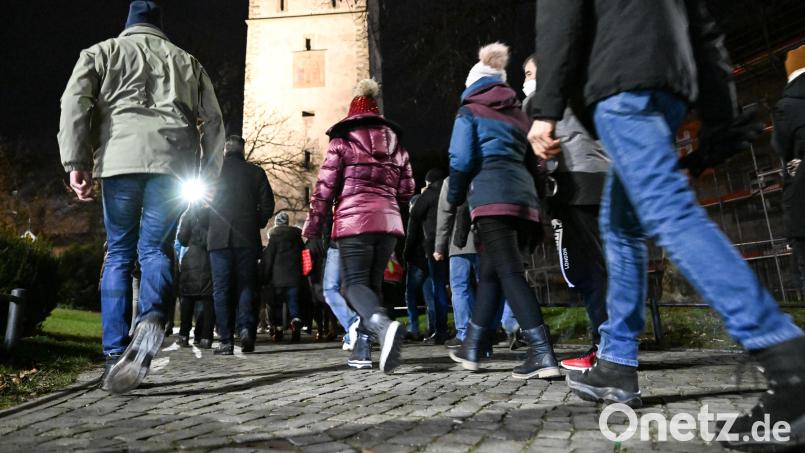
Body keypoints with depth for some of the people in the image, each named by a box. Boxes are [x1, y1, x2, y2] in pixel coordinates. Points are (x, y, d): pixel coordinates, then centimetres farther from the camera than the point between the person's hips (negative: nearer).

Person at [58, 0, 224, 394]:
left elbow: (74, 102, 5)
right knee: (154, 249, 4)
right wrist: (207, 177, 16)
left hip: (119, 159, 0)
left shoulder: (102, 52, 21)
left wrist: (76, 163, 0)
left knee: (119, 254, 7)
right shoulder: (186, 61, 26)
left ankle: (115, 355, 2)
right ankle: (152, 319, -26)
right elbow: (213, 121, 17)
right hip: (173, 162, 1)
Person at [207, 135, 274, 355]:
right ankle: (246, 327, -10)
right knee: (245, 285, 9)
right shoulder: (256, 172, 4)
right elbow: (268, 205, 1)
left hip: (219, 238, 0)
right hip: (247, 239, 1)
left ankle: (226, 340, 1)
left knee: (221, 289, 3)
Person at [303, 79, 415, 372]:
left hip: (354, 219, -4)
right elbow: (407, 189, 15)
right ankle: (362, 350, 11)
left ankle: (384, 326, -33)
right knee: (372, 283, 12)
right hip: (388, 220, 4)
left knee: (355, 283, -4)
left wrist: (312, 227, 7)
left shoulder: (343, 141, 4)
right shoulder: (395, 143, 16)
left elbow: (325, 187, 0)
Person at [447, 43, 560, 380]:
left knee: (510, 274, -11)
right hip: (524, 198, 7)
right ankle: (473, 347, 22)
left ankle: (542, 355, -19)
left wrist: (454, 197, 10)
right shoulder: (518, 114, 25)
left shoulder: (470, 112, 7)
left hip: (492, 198, -6)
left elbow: (462, 160, -4)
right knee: (490, 273, 12)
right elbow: (533, 162, 20)